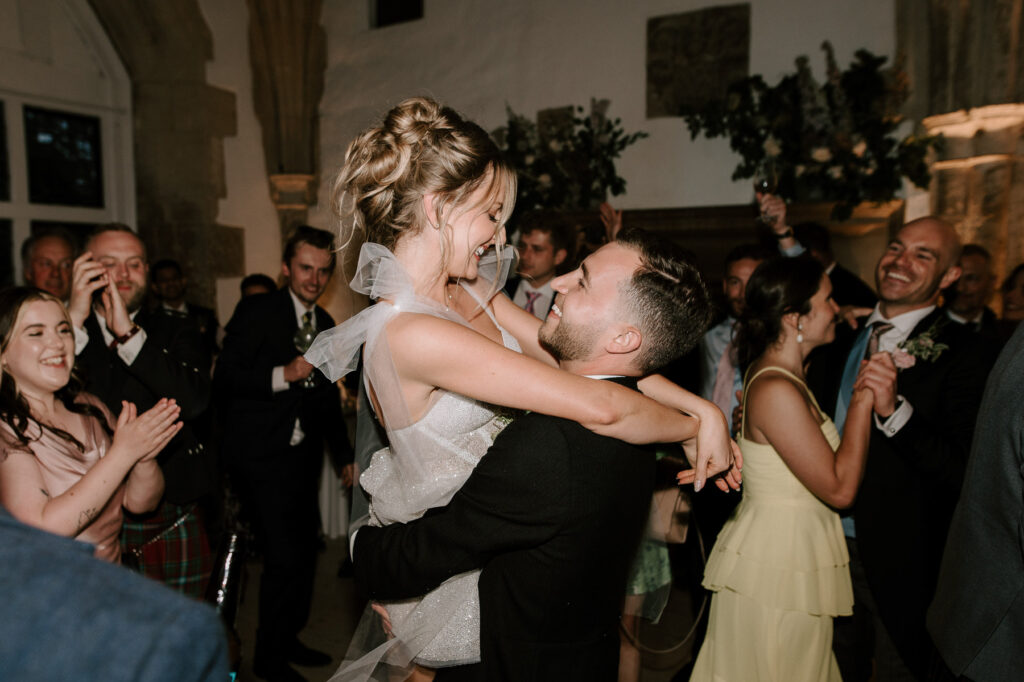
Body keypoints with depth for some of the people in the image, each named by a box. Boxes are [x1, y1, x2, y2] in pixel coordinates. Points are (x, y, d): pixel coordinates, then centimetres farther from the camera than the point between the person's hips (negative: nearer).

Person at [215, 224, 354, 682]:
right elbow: (224, 377, -15)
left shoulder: (325, 324, 11)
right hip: (262, 454, -7)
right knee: (285, 555, -8)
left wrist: (345, 455, 18)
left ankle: (287, 639, 36)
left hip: (303, 455, 7)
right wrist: (284, 374, -26)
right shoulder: (256, 311, -8)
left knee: (305, 546, 15)